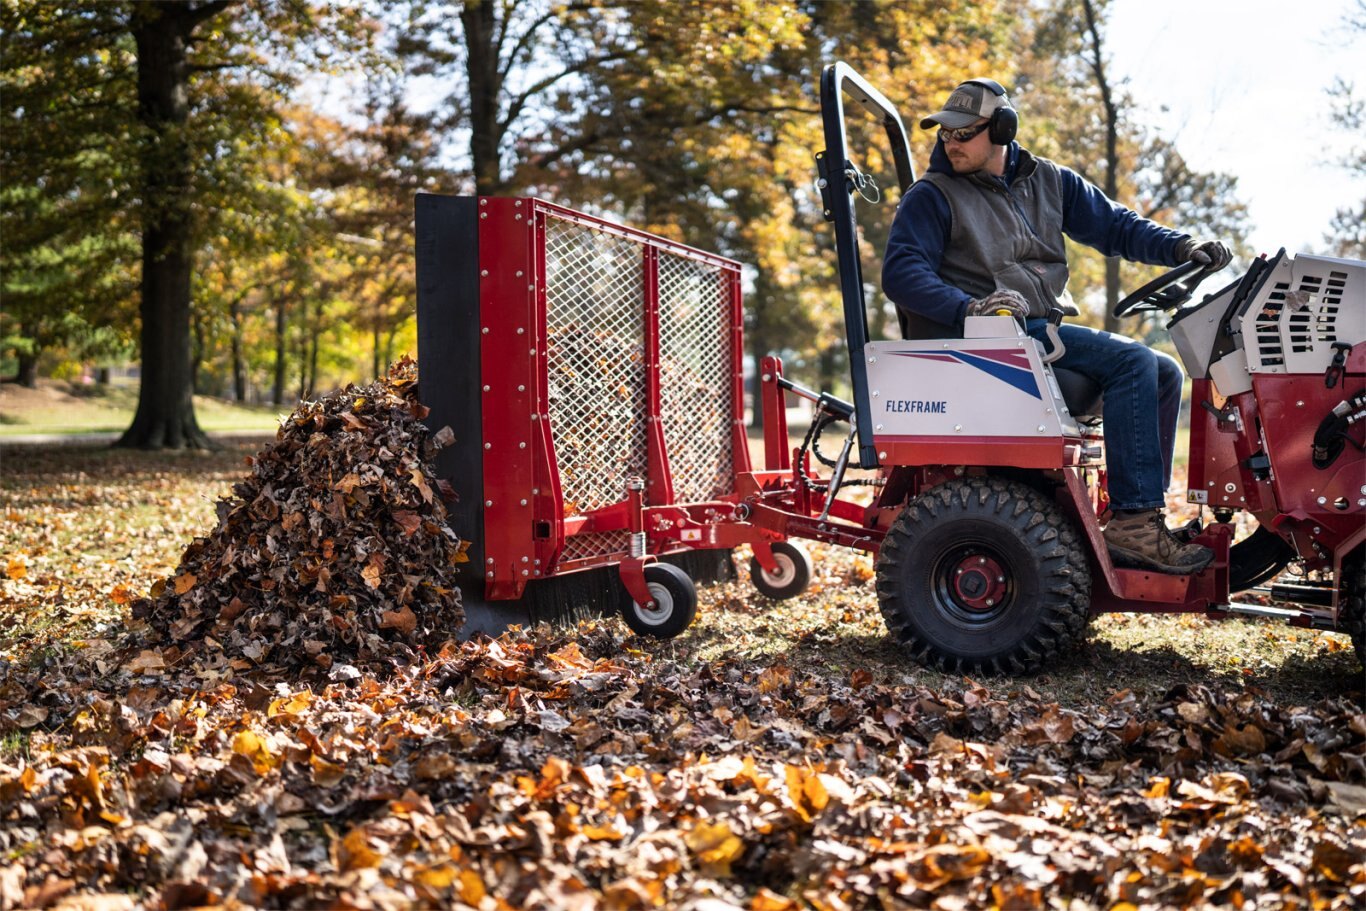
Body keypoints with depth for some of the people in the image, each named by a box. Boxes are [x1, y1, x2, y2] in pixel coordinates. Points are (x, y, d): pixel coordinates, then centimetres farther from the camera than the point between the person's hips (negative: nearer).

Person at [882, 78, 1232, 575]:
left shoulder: (1047, 181, 16)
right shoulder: (931, 197, -1)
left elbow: (1113, 225, 17)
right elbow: (901, 273, -13)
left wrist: (1181, 246, 0)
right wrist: (967, 307, -29)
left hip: (1043, 330, 8)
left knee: (1164, 372, 1)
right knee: (1131, 362, -22)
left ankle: (1142, 521, 1)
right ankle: (1132, 523, -24)